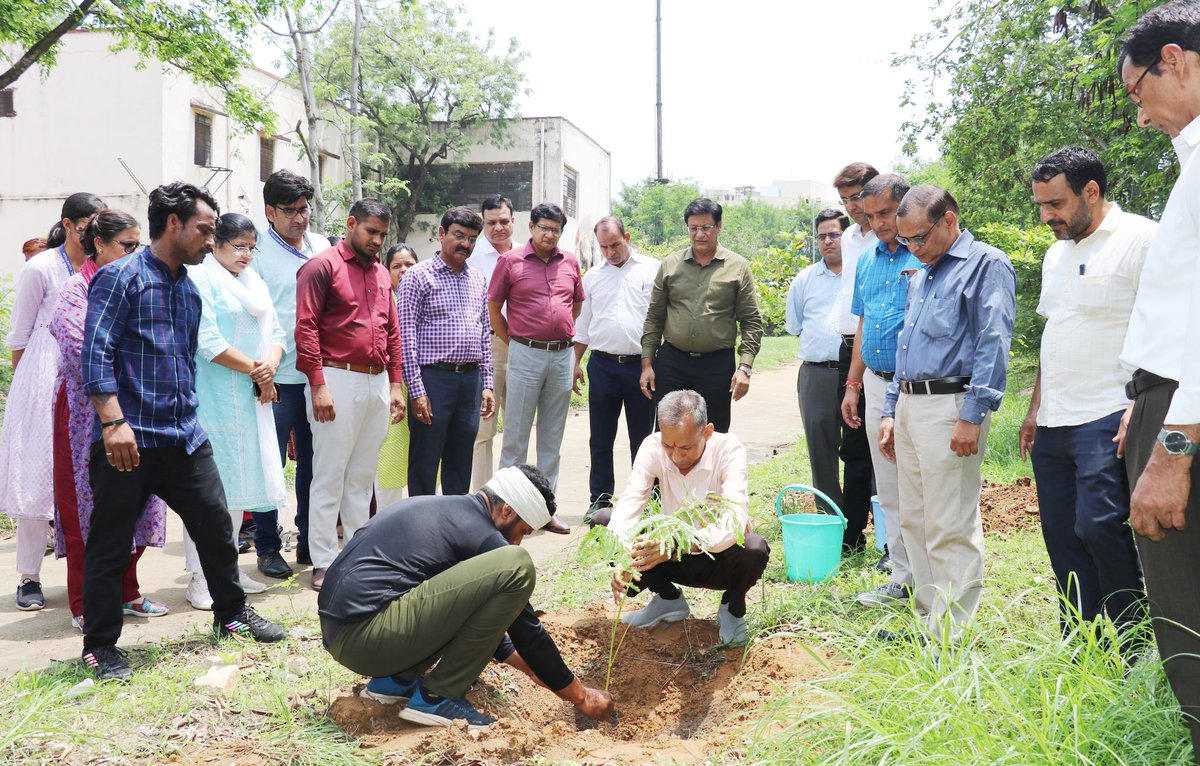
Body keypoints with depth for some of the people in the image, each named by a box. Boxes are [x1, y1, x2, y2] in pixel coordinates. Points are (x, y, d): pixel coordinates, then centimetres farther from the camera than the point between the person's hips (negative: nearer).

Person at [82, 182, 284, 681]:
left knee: (216, 523, 12)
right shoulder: (121, 277, -8)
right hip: (129, 439, -7)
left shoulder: (190, 289, 16)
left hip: (184, 436, 7)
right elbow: (96, 354, -15)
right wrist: (114, 422, -22)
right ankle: (100, 645, 18)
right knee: (110, 545, 4)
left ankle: (231, 613, 31)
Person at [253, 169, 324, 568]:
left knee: (313, 460, 11)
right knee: (271, 463, 2)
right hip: (278, 377, -5)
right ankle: (267, 546, 15)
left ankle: (310, 543, 23)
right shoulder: (257, 249, -5)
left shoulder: (320, 246, 12)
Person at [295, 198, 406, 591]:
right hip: (339, 381, -7)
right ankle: (323, 564, 4)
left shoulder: (381, 273, 17)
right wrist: (318, 385, -16)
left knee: (363, 475, 12)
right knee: (330, 475, -2)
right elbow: (306, 327, -11)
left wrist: (396, 384, 14)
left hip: (377, 383, 7)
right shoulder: (323, 266, -4)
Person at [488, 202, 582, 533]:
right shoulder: (511, 261, -2)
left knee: (552, 436, 10)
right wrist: (514, 343, 3)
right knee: (516, 434, 0)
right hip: (526, 355, -4)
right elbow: (493, 306, 3)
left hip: (563, 354, 4)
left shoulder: (570, 262, 8)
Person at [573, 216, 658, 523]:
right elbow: (583, 324, 17)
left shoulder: (652, 270, 1)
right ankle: (600, 499, 17)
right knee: (600, 438, 8)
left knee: (642, 437, 6)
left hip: (641, 364, -3)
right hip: (602, 365, 3)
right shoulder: (593, 276, 12)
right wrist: (576, 363, 11)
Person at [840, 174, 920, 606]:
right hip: (876, 384, 7)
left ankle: (911, 574, 8)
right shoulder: (868, 261, 15)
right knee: (888, 486, 12)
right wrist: (853, 384, 19)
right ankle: (903, 570, 22)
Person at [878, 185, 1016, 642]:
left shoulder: (986, 265, -5)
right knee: (914, 522, 11)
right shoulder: (919, 276, 22)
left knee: (950, 528, -7)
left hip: (950, 406, -9)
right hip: (909, 406, 9)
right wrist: (891, 412, 19)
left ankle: (955, 635, 0)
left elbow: (993, 345, -14)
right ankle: (928, 620, 20)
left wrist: (973, 416, -20)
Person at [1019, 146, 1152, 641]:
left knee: (1098, 526, -14)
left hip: (1108, 420, -8)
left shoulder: (1140, 239, -7)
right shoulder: (1057, 253, 19)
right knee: (1063, 536, 8)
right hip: (1054, 424, 8)